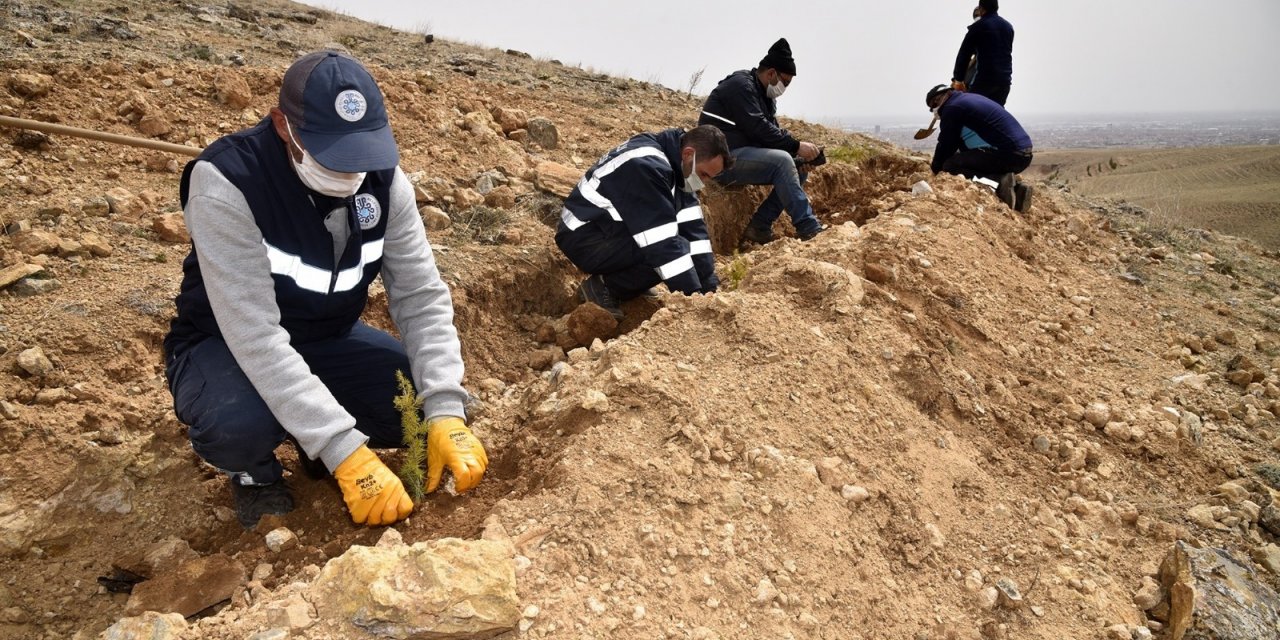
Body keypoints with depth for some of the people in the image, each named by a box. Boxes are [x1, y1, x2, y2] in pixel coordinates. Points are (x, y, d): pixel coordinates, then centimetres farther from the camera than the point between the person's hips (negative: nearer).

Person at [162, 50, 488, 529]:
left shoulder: (382, 176, -14)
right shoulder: (226, 182, -29)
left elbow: (421, 297, -14)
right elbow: (255, 335, -35)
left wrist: (446, 414, -28)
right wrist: (345, 450, -40)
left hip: (328, 341, 5)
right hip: (226, 347, -4)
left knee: (428, 402, -18)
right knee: (241, 422, -37)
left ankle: (317, 445, 11)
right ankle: (254, 472, 1)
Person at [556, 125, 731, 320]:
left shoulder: (674, 160, 0)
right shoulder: (646, 166, -28)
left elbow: (692, 227, -1)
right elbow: (663, 243, -30)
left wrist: (710, 285, -6)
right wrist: (694, 297, -27)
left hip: (609, 227, 9)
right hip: (583, 240, -9)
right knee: (673, 247, -24)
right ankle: (604, 288, -8)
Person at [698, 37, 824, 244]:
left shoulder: (764, 94, 17)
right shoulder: (740, 86, -13)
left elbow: (774, 130, 13)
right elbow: (758, 129, -23)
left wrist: (797, 149, -5)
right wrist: (796, 146, -20)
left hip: (744, 154, 10)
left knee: (800, 168, 0)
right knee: (782, 161, -27)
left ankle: (760, 226, -6)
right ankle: (808, 228, -24)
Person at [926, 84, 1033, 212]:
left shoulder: (952, 108, -5)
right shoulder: (971, 98, 24)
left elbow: (946, 145, 0)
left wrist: (935, 170, 16)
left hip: (1008, 154, -9)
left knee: (950, 166, -6)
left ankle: (999, 184, -17)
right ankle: (1016, 189, 5)